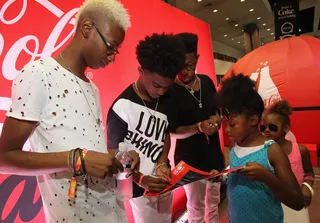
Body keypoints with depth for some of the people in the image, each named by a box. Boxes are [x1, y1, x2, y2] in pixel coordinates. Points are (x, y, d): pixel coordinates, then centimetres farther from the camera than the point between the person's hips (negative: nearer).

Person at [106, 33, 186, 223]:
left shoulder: (168, 99, -6)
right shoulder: (122, 107, -22)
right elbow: (114, 154, -15)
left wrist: (162, 162, -11)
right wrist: (141, 179, -26)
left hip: (163, 180, 6)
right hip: (140, 186, -5)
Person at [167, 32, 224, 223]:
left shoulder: (207, 81, -1)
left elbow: (218, 109, 12)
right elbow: (172, 131, -16)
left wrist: (218, 120, -10)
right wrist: (199, 127, -31)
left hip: (214, 154, 6)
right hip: (189, 159, -5)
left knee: (214, 202, 25)